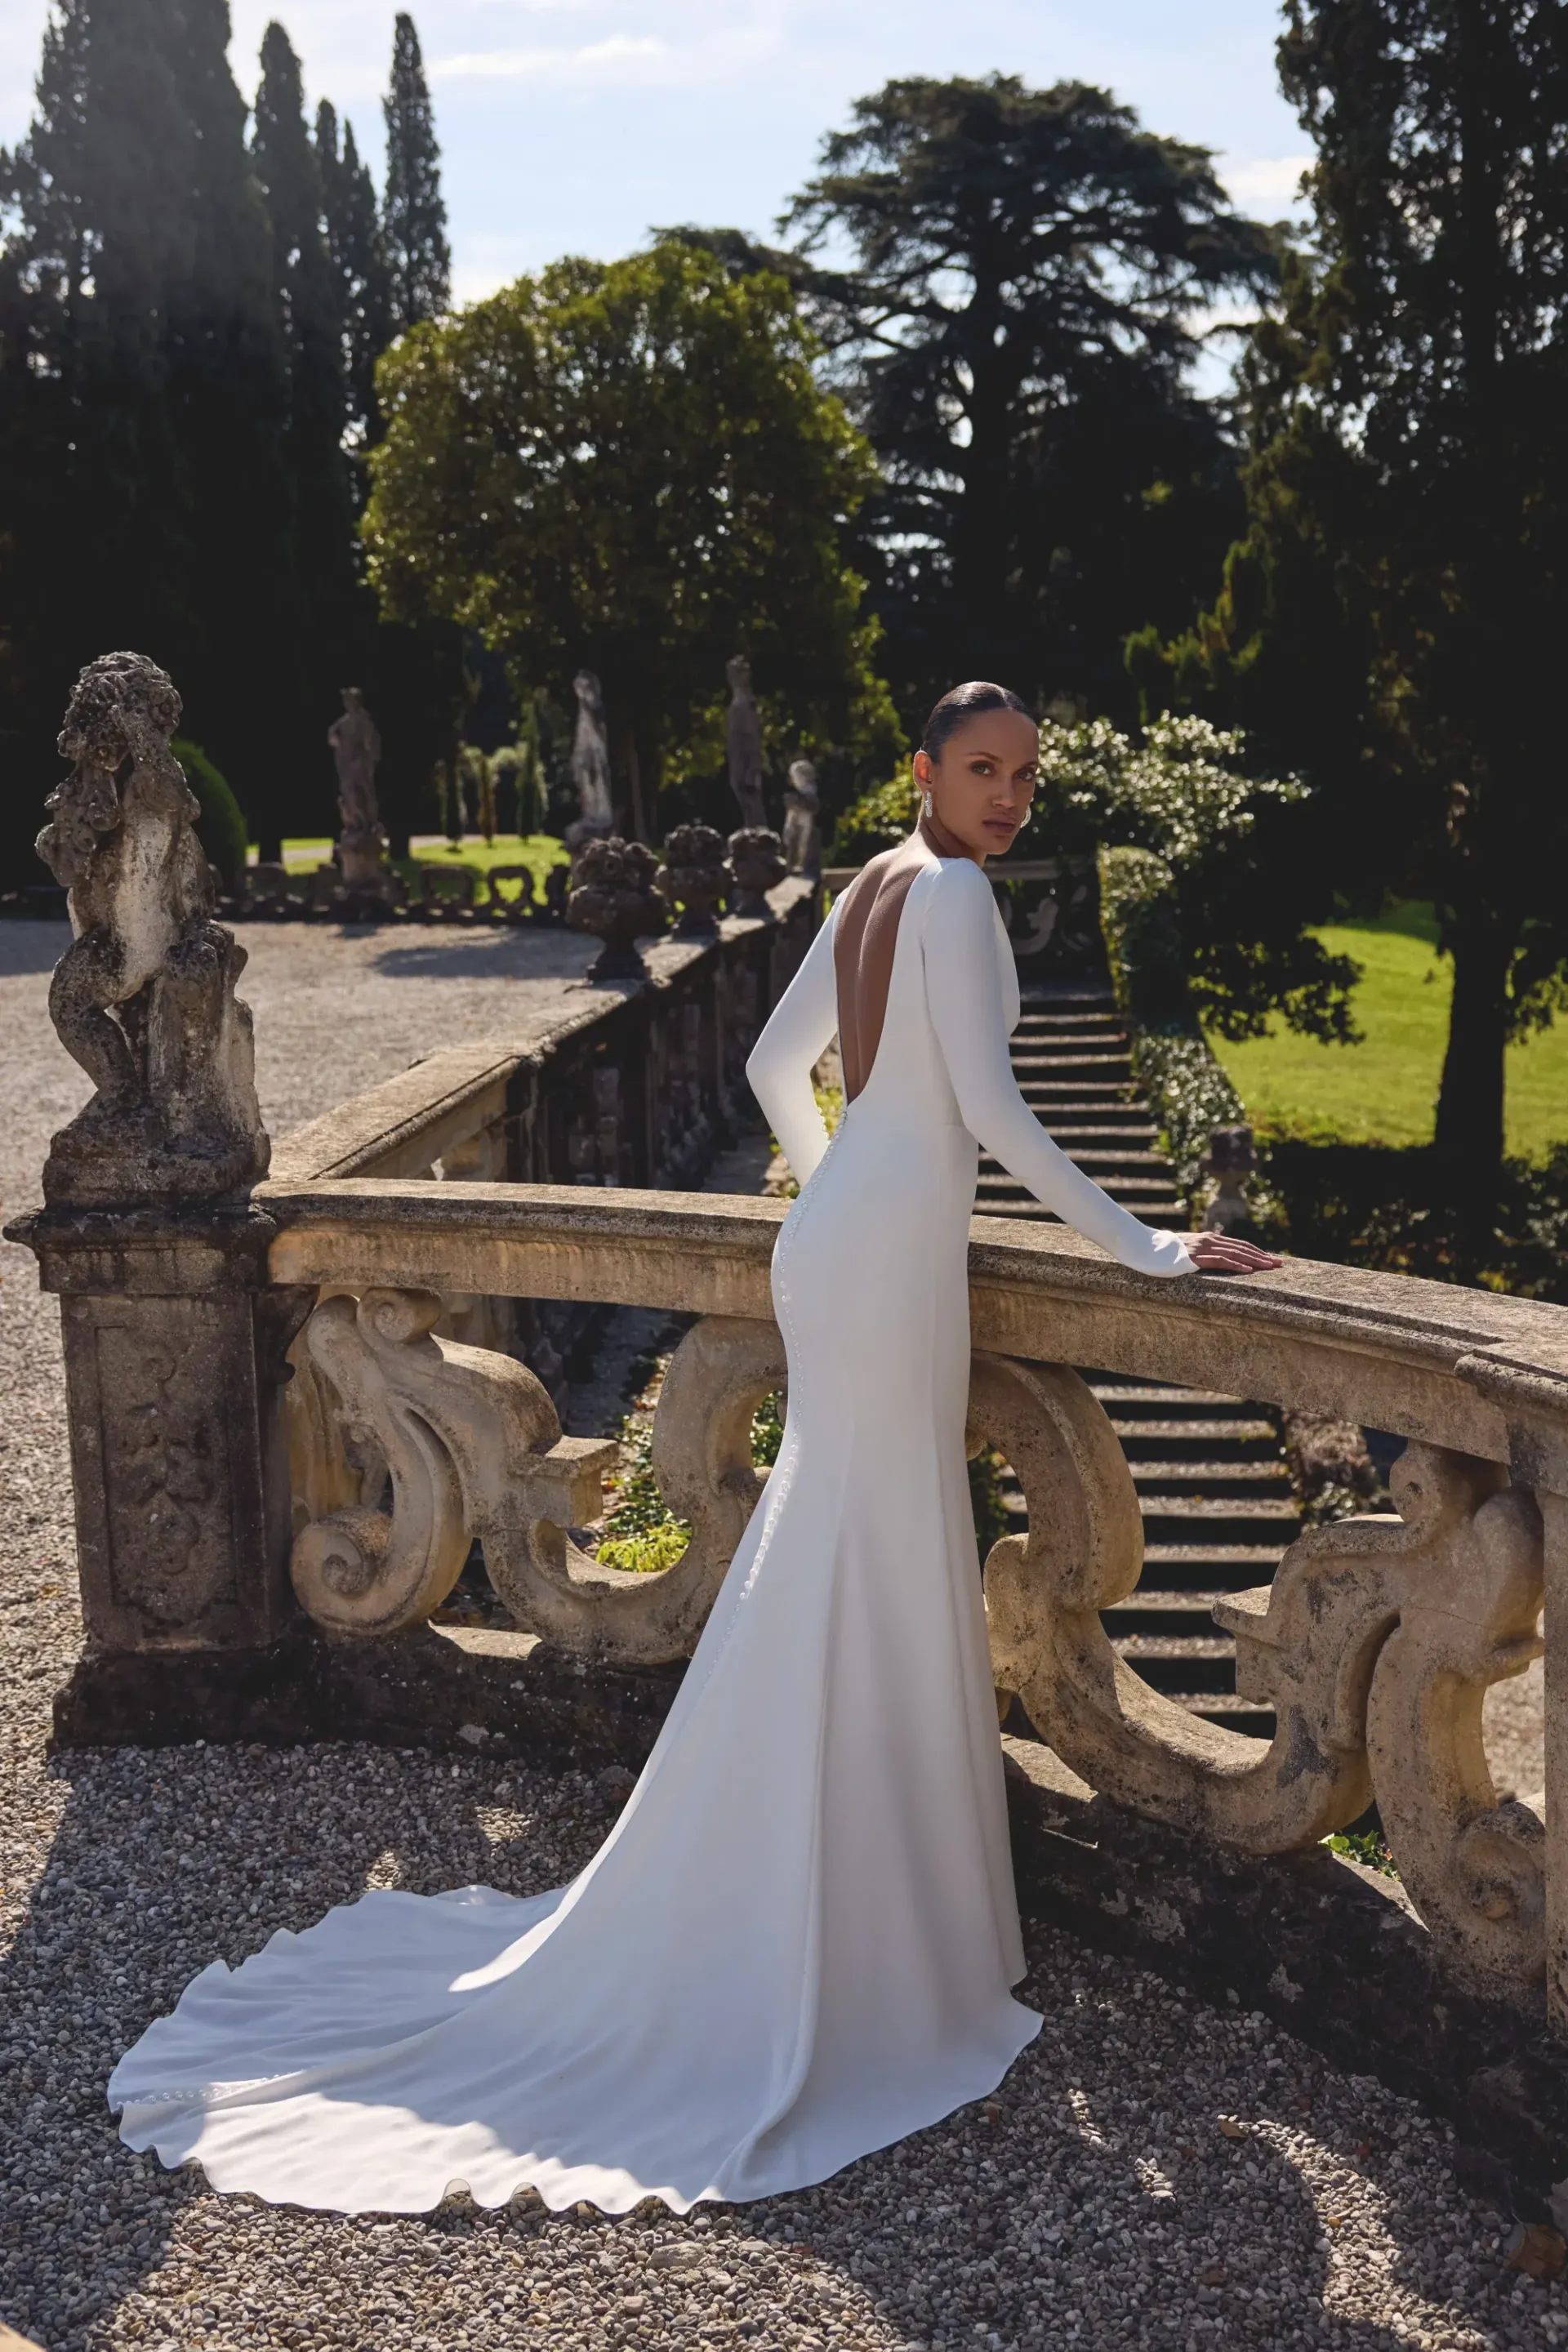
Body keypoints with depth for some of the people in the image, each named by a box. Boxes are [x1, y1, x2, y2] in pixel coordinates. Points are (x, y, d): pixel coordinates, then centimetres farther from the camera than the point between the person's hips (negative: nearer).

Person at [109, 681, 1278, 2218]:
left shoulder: (871, 888, 14)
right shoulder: (951, 890, -13)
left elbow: (777, 1065, 22)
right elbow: (993, 1111, -18)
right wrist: (1142, 1248, -11)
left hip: (835, 1238, 9)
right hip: (892, 1257, -9)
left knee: (833, 1580, 17)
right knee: (872, 1584, -1)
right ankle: (853, 1960, 12)